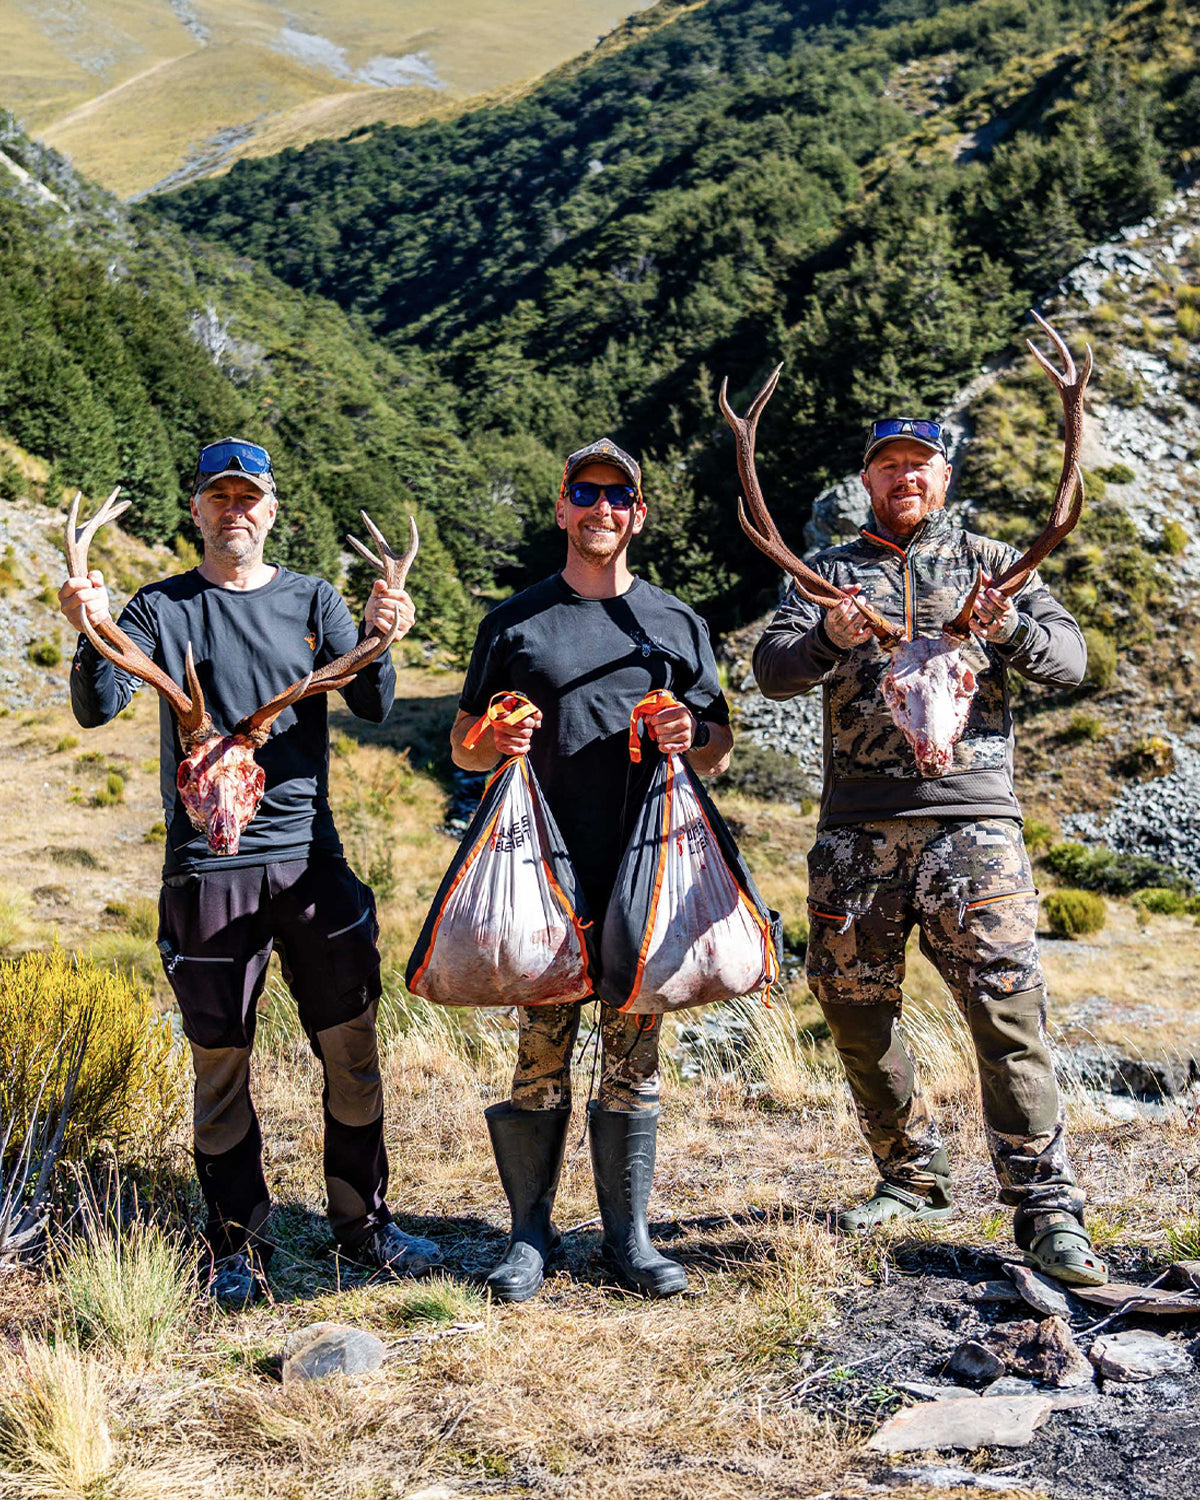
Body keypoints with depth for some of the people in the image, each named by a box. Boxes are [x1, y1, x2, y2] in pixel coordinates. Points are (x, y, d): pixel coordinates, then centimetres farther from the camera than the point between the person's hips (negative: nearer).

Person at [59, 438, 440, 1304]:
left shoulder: (312, 602, 8)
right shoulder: (162, 609, 4)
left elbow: (373, 708, -3)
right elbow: (98, 710, -7)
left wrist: (379, 640, -23)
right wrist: (92, 638, -27)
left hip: (310, 855, 2)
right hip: (206, 867, -2)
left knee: (352, 1052, 7)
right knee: (221, 1063, 6)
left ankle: (362, 1220, 23)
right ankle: (238, 1243, 21)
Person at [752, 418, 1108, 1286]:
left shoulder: (992, 562, 13)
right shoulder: (830, 572, 14)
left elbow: (1070, 660, 3)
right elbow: (772, 669, 0)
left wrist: (1010, 628, -19)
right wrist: (829, 640, -22)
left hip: (971, 815, -2)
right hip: (857, 828, 2)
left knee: (1008, 1008, -10)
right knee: (857, 1012, 7)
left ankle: (1048, 1211, -3)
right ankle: (913, 1180, 25)